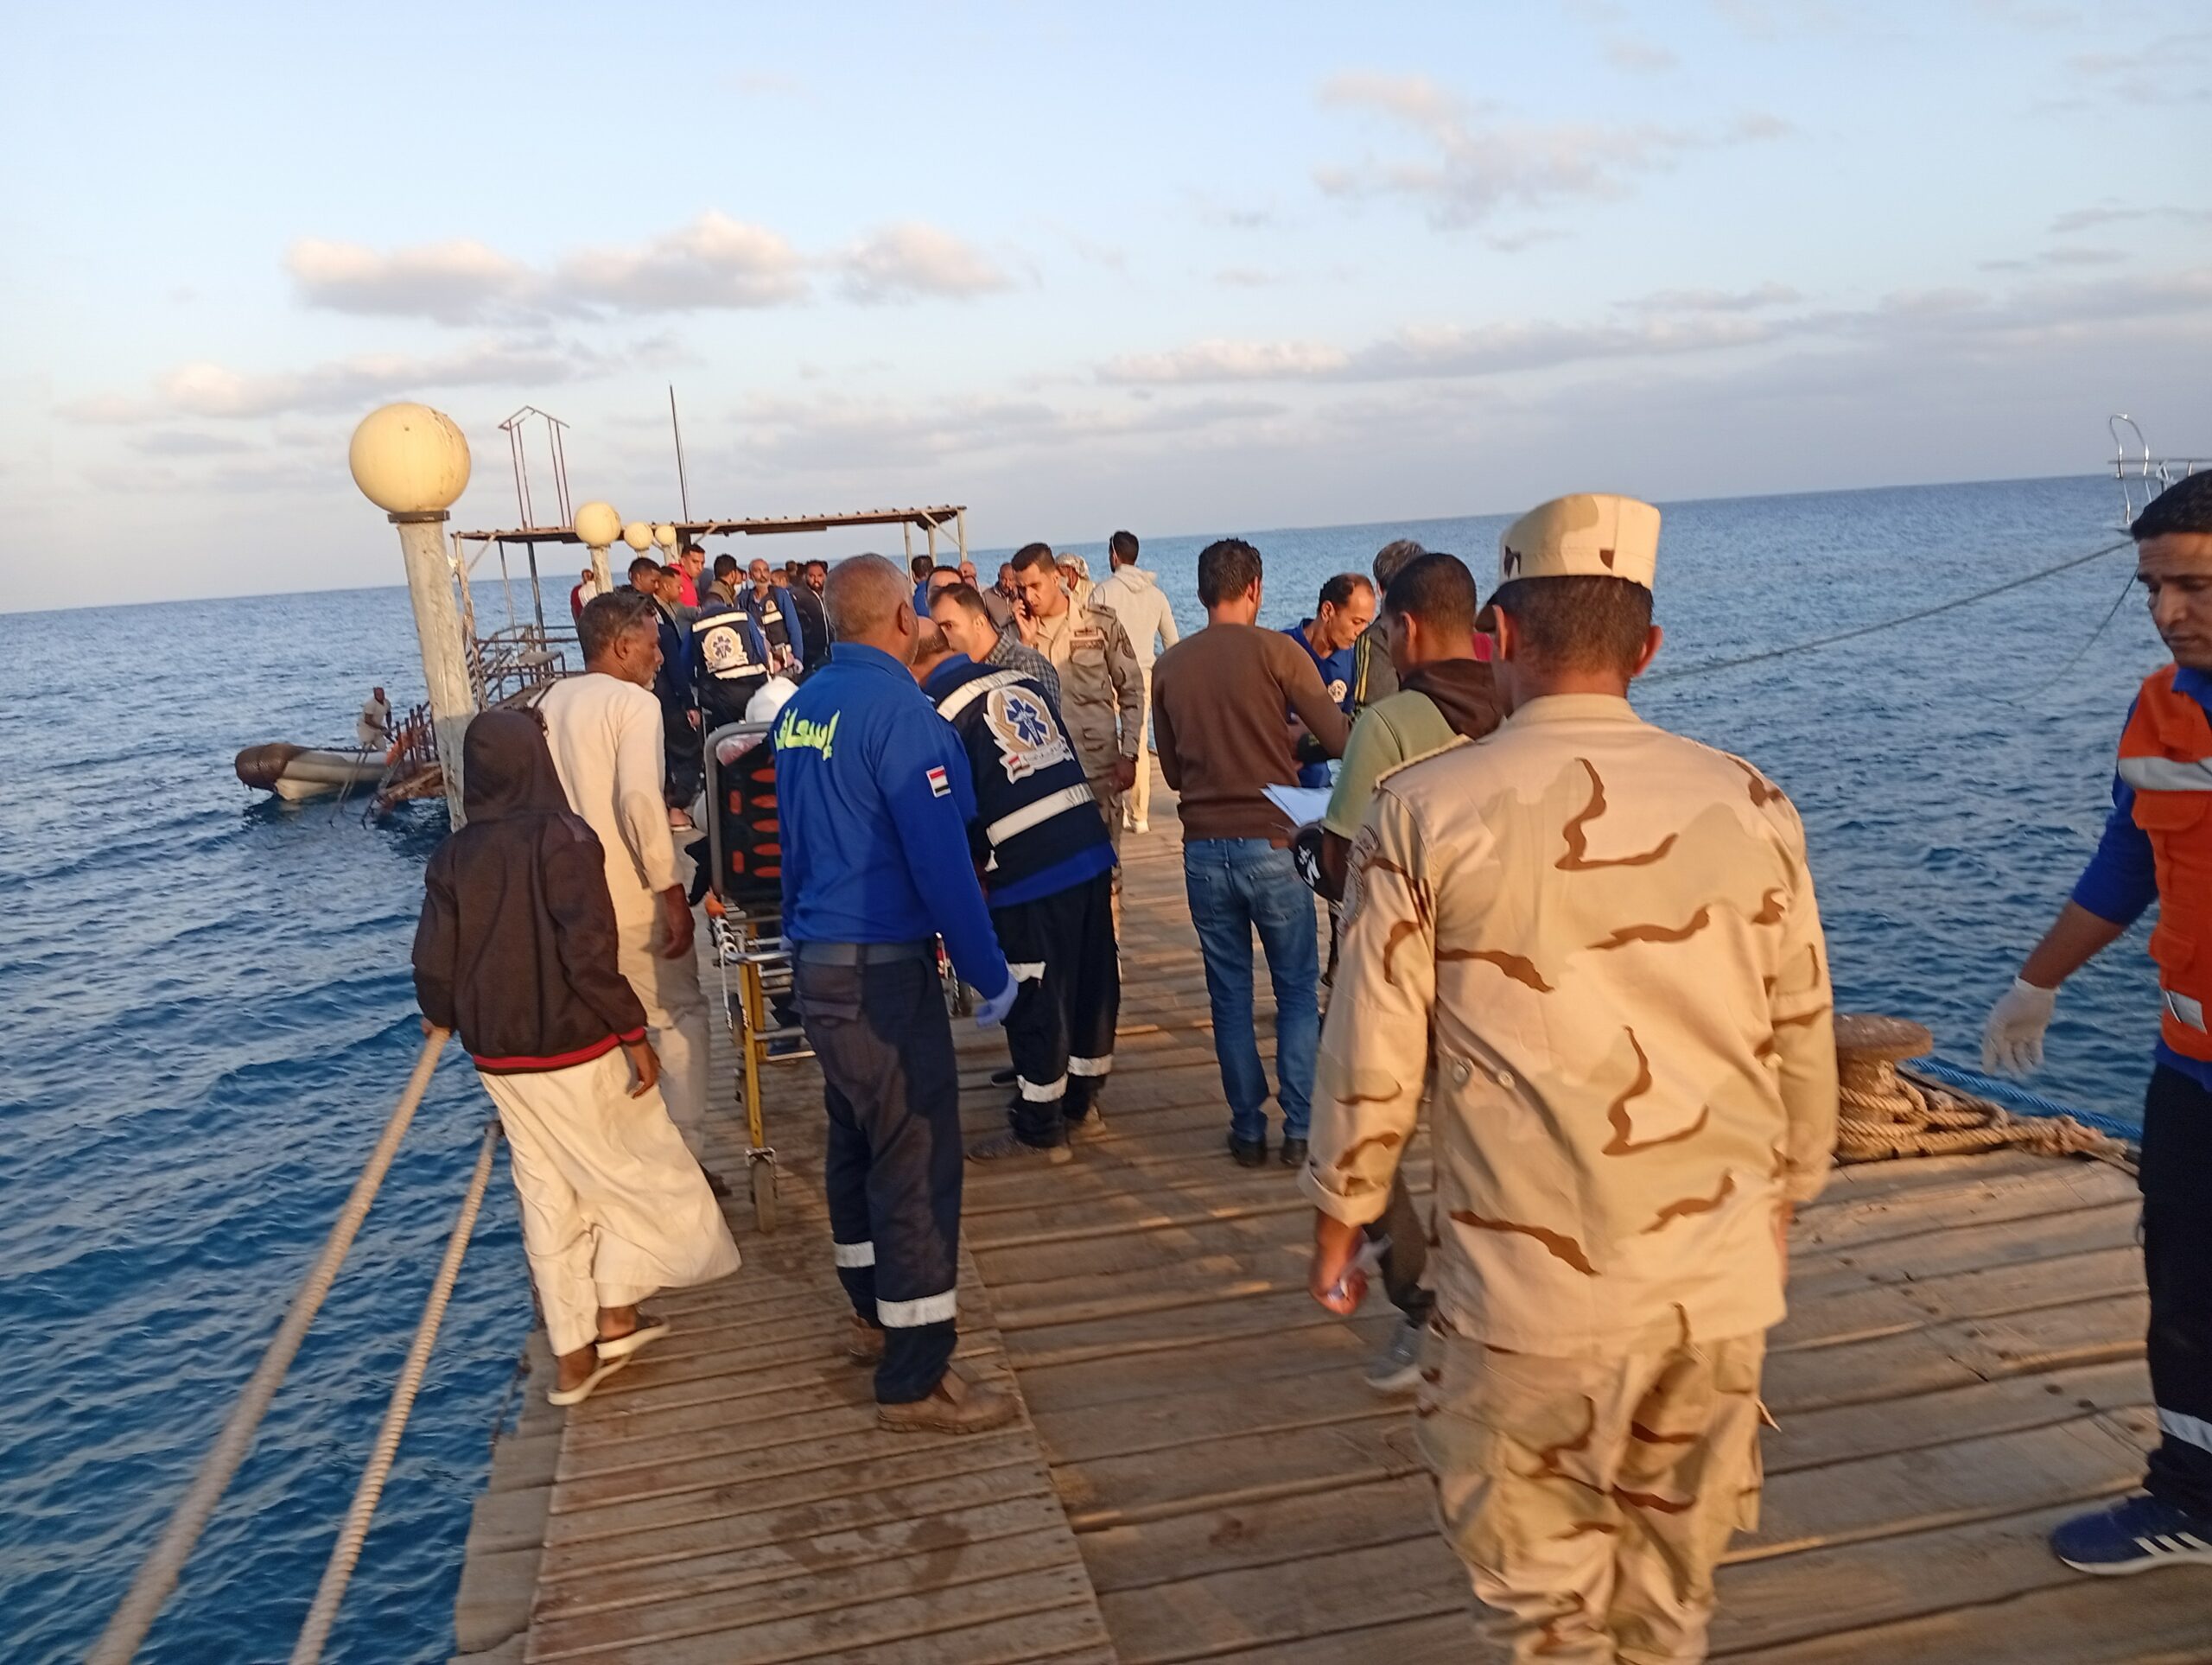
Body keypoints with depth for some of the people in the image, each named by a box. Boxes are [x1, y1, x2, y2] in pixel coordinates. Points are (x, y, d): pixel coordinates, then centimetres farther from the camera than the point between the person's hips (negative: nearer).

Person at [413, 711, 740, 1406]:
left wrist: (446, 1018, 22)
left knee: (547, 1199, 14)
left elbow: (434, 965, 1)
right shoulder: (562, 837, -14)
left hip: (499, 1059, 5)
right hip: (576, 1050, -5)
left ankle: (572, 1355, 22)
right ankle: (616, 1317, 18)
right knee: (639, 1169, 15)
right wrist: (634, 1034, -15)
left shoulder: (452, 857, 1)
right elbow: (590, 951, -21)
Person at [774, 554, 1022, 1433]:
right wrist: (989, 973, -11)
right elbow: (941, 860, -20)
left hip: (818, 961, 9)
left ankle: (875, 1313, 37)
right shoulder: (897, 710, -17)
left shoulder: (802, 705, 8)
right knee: (916, 1158, -2)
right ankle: (915, 1377, 6)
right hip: (882, 969, -9)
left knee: (858, 1139, 20)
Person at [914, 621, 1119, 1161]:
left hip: (1029, 873, -7)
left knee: (1035, 1000, 5)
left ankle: (1038, 1130, 18)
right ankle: (1083, 1103, 33)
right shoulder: (1023, 682, 11)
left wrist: (976, 861, 17)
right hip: (1091, 849, 7)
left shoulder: (940, 715, -7)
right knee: (1092, 979, 16)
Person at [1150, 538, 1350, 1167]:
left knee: (1229, 995, 12)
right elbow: (1338, 741, -8)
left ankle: (1248, 1131, 18)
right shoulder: (1275, 650, -7)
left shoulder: (1168, 666, 3)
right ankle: (1300, 1130, 10)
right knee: (1297, 990, 10)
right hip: (1271, 841, -3)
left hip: (1204, 848, 3)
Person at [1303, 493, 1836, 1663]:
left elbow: (1373, 1051, -6)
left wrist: (1339, 1216, 9)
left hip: (1528, 1291, -3)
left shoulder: (1424, 809, -10)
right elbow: (1801, 1039, 7)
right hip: (1720, 1280, 4)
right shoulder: (1748, 805, -2)